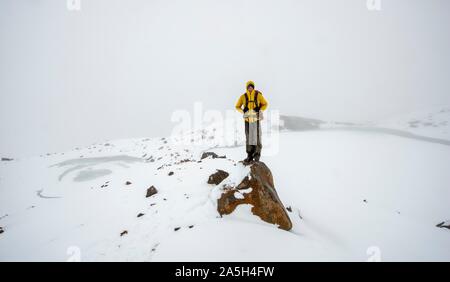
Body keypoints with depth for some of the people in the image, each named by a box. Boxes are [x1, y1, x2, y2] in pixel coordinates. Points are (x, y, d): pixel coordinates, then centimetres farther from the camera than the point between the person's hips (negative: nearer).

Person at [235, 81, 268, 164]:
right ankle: (250, 156, 12)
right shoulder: (243, 96, 5)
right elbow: (237, 106, 15)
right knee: (248, 137, 5)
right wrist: (243, 112, -2)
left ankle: (257, 155, 7)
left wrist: (259, 111, -6)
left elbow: (265, 104, 10)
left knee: (257, 136, -5)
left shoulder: (258, 95, 0)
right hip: (247, 120, 2)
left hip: (256, 119, -2)